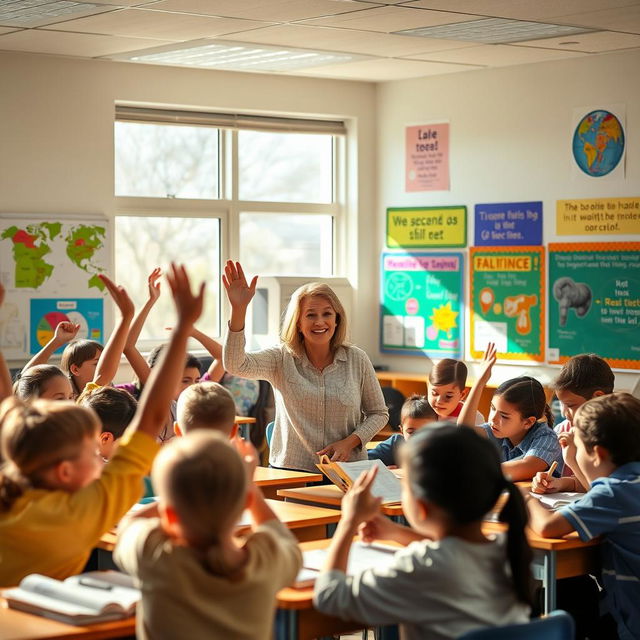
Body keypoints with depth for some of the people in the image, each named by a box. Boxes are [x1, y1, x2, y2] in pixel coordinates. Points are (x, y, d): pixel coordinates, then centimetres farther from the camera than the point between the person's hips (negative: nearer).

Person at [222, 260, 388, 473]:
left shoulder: (356, 359, 6)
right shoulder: (282, 358, 2)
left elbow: (379, 414, 14)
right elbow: (235, 365, -15)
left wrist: (350, 442, -4)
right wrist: (238, 310, -28)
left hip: (347, 473, 1)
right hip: (291, 473, -1)